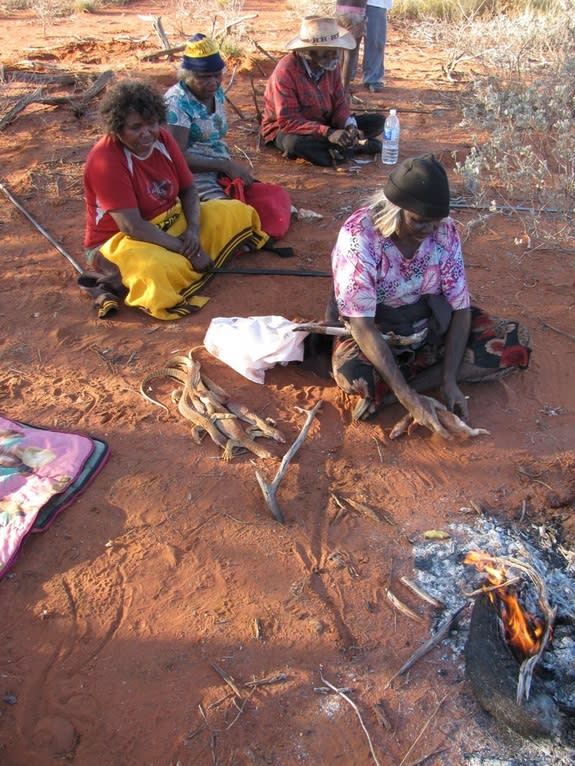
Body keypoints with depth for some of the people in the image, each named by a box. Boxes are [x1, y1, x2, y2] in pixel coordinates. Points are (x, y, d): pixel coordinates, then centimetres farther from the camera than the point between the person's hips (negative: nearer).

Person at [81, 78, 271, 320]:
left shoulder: (161, 138, -4)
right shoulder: (105, 160, -24)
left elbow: (188, 189, 4)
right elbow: (132, 227, -29)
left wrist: (194, 229, -17)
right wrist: (187, 250, -27)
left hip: (171, 224, 7)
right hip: (120, 240, -7)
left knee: (237, 212, 5)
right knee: (158, 270, -42)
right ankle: (117, 283, -14)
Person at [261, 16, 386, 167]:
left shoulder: (331, 65, -7)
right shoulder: (286, 71, -25)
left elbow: (340, 103, -1)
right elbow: (288, 121, -29)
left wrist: (350, 126, -24)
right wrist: (328, 133, -39)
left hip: (323, 124, 6)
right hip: (286, 130, -5)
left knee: (378, 121, -5)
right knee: (295, 143, -44)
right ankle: (359, 145, -29)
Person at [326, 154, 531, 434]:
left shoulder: (445, 231, -13)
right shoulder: (358, 235, -26)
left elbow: (460, 308, -11)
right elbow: (362, 326, -29)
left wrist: (450, 381, -23)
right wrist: (409, 398, -35)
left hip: (432, 325, 6)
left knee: (516, 342, -14)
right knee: (353, 376, -38)